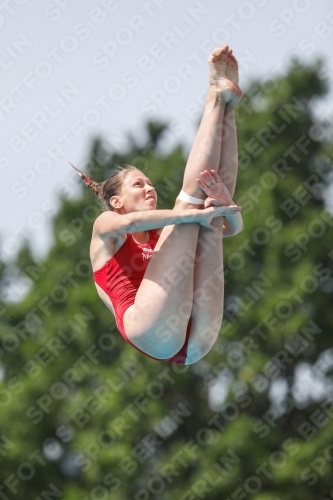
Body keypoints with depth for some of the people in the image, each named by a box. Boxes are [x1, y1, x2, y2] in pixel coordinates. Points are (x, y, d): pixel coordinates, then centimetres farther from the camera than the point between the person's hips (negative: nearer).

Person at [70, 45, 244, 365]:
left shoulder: (163, 233, 35)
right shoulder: (105, 227, 21)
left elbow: (233, 227, 24)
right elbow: (129, 222, -5)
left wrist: (224, 207, 0)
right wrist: (197, 213, -11)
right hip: (154, 333, -5)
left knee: (211, 212, 9)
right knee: (190, 198, -4)